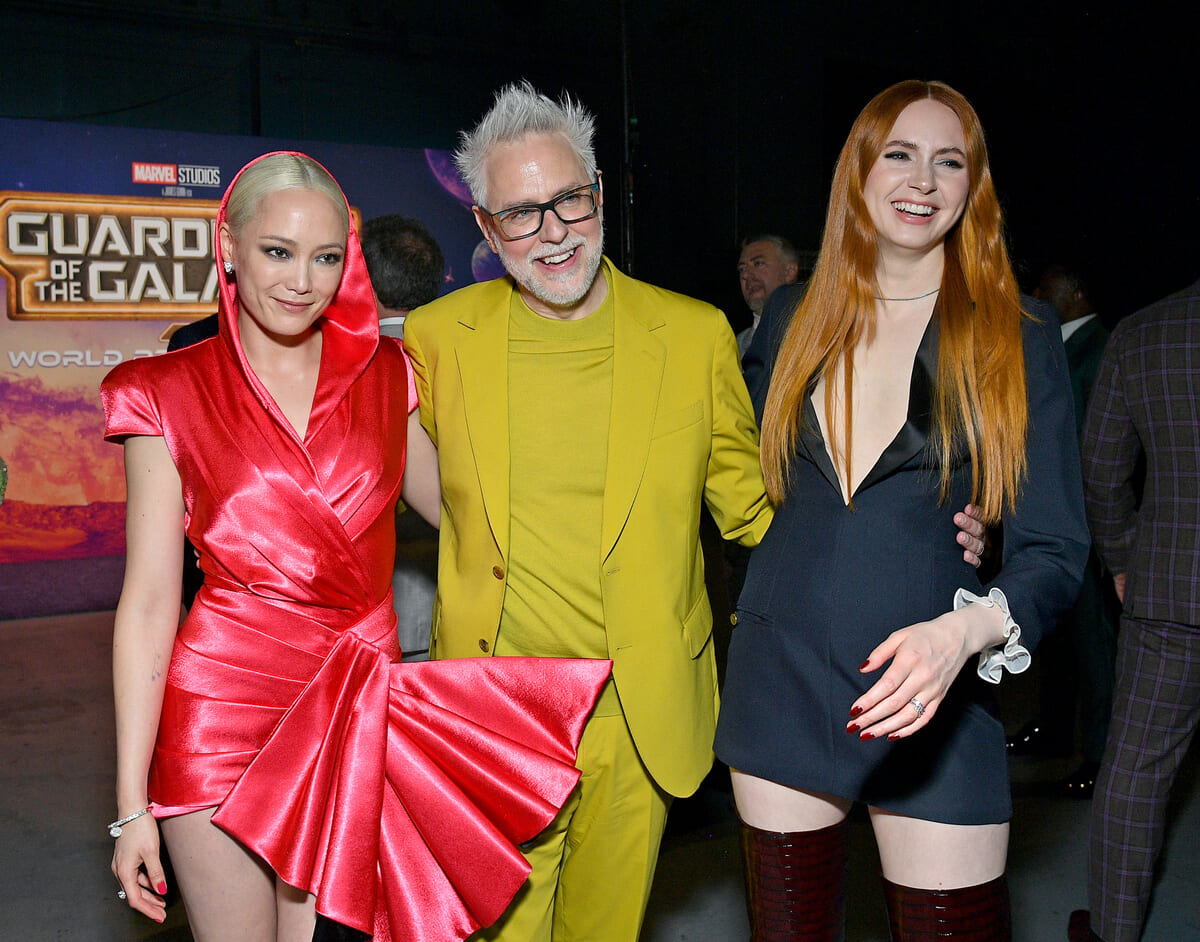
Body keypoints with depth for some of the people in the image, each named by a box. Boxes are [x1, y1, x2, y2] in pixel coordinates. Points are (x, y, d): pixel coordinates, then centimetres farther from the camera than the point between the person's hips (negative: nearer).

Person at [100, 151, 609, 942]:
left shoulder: (385, 374, 6)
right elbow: (149, 602, -5)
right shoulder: (169, 395, -2)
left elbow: (452, 503, 19)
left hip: (356, 712, 2)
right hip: (220, 712, -2)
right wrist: (132, 805, -7)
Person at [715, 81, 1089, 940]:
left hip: (930, 700, -2)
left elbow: (1055, 551, -5)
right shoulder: (797, 324, 7)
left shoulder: (1019, 343, -2)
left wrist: (968, 628, -24)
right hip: (779, 679, 3)